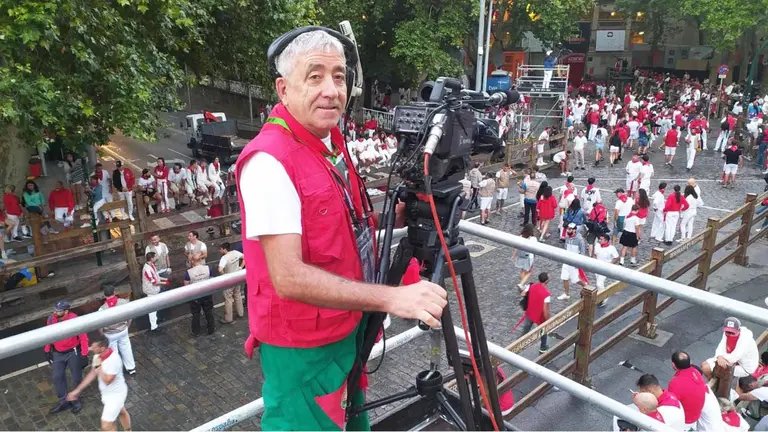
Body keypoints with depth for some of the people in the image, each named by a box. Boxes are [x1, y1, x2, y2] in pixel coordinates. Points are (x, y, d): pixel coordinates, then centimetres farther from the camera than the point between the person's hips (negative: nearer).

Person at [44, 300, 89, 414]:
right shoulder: (51, 319, -12)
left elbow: (83, 337, -17)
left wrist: (84, 354, -14)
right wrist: (47, 350, 10)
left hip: (73, 352, -5)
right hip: (57, 353, 5)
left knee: (76, 378, 10)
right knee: (57, 377, 11)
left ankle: (75, 399, 32)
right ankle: (64, 401, 28)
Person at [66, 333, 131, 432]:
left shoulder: (114, 359, -36)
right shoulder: (98, 355, -10)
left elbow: (107, 381, -31)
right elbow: (92, 374, 3)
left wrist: (99, 366, -26)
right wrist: (77, 390, 5)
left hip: (116, 394, -9)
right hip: (107, 393, 9)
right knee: (121, 412, 31)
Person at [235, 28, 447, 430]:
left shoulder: (332, 140, 3)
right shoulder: (270, 161, -25)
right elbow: (289, 277, -31)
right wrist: (391, 298, -33)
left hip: (347, 329, 9)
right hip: (303, 348, -8)